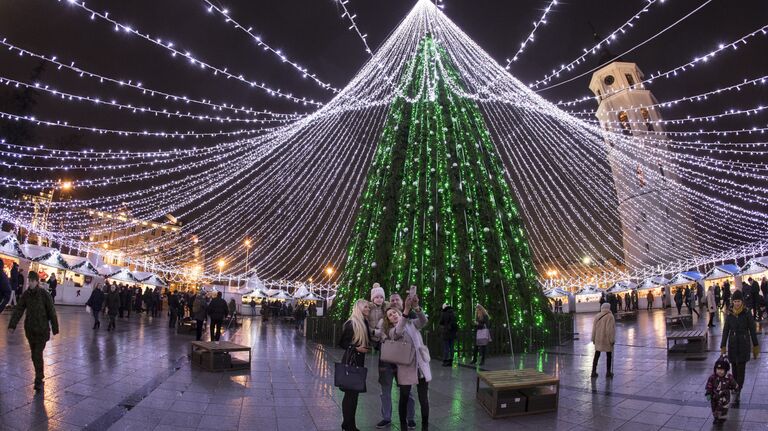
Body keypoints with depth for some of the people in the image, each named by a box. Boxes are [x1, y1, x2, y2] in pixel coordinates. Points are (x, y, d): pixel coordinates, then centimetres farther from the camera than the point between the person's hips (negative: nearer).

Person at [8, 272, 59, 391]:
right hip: (30, 329, 5)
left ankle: (38, 380, -3)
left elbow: (52, 313, -7)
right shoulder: (26, 295, -1)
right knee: (34, 355, 14)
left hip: (42, 330, -5)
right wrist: (12, 325, -13)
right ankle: (39, 376, 30)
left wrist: (55, 328, -4)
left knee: (38, 354, -9)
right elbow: (18, 311, -3)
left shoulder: (45, 295, -12)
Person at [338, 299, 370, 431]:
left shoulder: (365, 323, 8)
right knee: (350, 392, -3)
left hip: (360, 360, 7)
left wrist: (368, 347, 2)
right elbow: (341, 343, -9)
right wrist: (356, 348, -17)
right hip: (350, 360, -7)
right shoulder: (351, 324, -12)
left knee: (355, 391, 10)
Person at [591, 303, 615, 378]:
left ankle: (594, 371, 10)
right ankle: (608, 372, 14)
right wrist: (612, 340, -10)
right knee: (609, 355, 9)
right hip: (607, 340, -5)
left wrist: (593, 338, 15)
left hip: (598, 339, 5)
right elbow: (610, 330, -17)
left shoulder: (597, 316, 4)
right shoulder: (610, 316, -13)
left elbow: (594, 328, 8)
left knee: (597, 355, 10)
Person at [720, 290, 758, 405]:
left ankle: (737, 394, -6)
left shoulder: (747, 314, -6)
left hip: (744, 345, -3)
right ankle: (736, 390, 22)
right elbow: (725, 331, 5)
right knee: (735, 368, 10)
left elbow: (752, 330, 0)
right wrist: (723, 346, 4)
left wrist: (755, 346, 2)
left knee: (741, 369, -6)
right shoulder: (729, 315, 2)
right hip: (732, 345, 3)